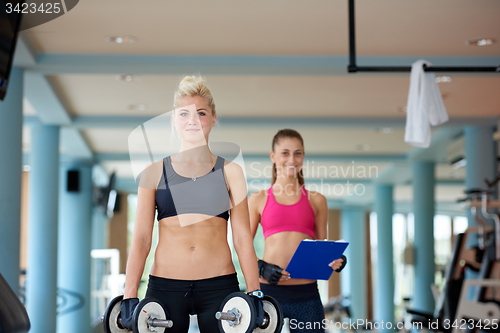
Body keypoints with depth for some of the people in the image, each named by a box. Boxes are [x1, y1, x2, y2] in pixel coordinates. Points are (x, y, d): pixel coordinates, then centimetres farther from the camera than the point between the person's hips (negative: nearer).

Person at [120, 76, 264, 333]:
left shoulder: (229, 172, 7)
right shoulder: (154, 173, 7)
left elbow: (242, 237, 4)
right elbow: (141, 238, 4)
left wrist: (254, 293, -3)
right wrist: (129, 296, -4)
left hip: (219, 286, 0)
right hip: (165, 286, 0)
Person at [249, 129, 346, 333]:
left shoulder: (316, 200, 11)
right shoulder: (259, 199, 7)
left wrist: (336, 261, -5)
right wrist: (261, 268, -12)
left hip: (306, 294, 1)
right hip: (268, 291, -1)